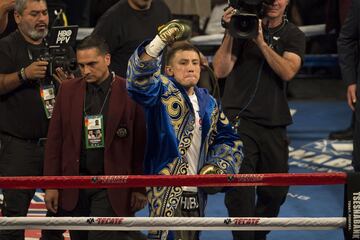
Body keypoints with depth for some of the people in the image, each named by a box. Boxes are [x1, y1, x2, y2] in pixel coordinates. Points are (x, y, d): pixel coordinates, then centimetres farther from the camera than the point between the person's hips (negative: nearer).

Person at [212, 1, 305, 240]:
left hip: (274, 123, 4)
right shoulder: (242, 25, -1)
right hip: (239, 118, -3)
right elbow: (221, 70, -8)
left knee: (276, 190, 9)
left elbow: (287, 72, -12)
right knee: (240, 186, -13)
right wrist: (230, 34, -19)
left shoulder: (294, 36, 7)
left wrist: (261, 41, -20)